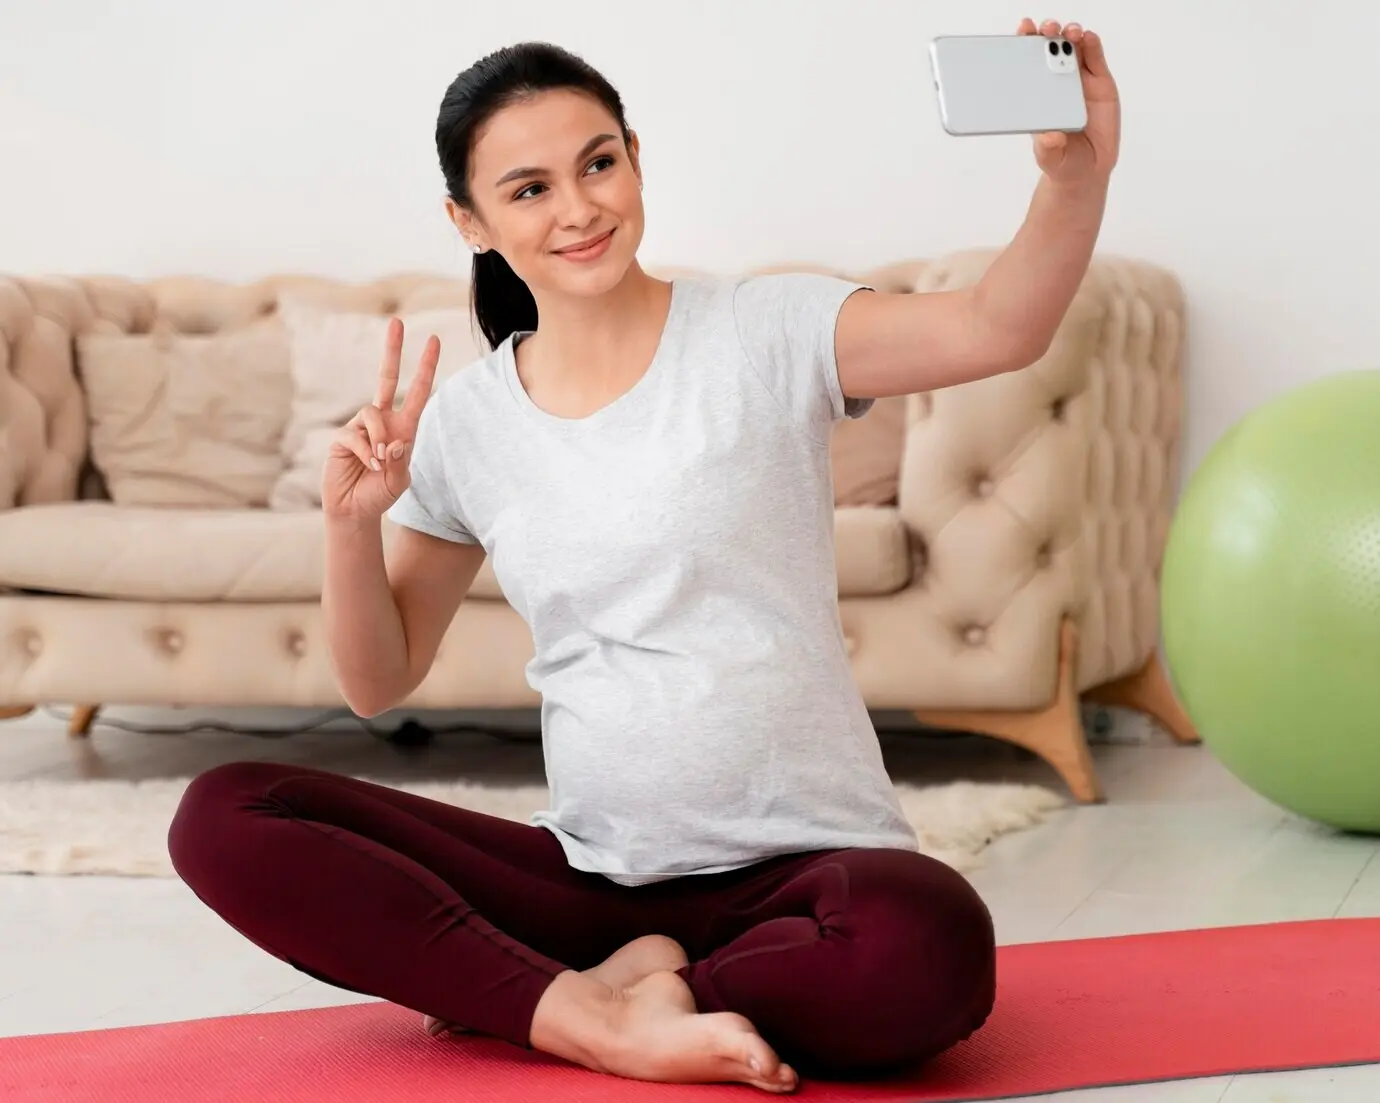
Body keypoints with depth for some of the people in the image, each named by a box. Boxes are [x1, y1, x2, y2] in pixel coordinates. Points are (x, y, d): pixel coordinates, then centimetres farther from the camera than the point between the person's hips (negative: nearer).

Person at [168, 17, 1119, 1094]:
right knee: (224, 817, -14)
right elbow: (378, 681, 12)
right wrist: (353, 521, -6)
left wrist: (1077, 177, -37)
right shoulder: (463, 421, 7)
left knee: (928, 948, -39)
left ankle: (526, 992, -14)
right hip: (588, 870, 3)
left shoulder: (766, 334, -3)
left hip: (801, 864, -3)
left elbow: (996, 330, -18)